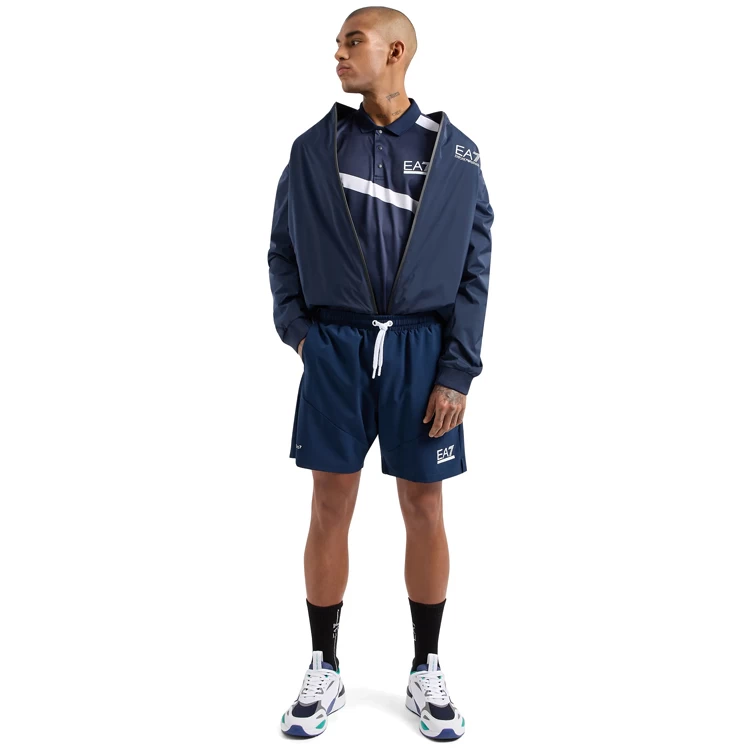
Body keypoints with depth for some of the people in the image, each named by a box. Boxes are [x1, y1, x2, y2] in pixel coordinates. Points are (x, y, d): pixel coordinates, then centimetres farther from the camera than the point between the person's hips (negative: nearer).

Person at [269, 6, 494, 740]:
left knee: (423, 509, 7)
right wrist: (295, 328, -1)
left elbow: (473, 268, 0)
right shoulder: (314, 147, 5)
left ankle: (426, 670, 25)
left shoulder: (453, 151, 2)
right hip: (335, 349, 1)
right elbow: (283, 248, 13)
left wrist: (457, 372, -7)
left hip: (421, 350, 0)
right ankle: (324, 670, 23)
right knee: (330, 509, 6)